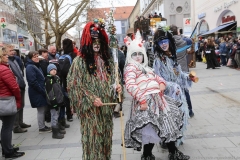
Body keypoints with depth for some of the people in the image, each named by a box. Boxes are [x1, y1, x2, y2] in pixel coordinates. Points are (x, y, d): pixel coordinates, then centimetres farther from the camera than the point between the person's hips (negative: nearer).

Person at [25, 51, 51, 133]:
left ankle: (43, 125, 25)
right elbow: (33, 82, -22)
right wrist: (42, 91, -18)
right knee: (41, 110, -1)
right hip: (37, 92, -9)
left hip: (41, 91, 9)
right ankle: (41, 128, 10)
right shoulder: (30, 67, -14)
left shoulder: (37, 65, 16)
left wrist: (44, 90, 12)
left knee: (43, 109, 14)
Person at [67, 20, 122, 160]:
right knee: (93, 138, 2)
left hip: (106, 106, 5)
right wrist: (91, 99, -16)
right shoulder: (80, 61, -6)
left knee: (106, 137, 14)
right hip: (90, 109, -5)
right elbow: (74, 86, -9)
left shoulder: (107, 59, 10)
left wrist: (116, 88, -4)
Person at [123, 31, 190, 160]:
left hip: (157, 98, 10)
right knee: (151, 130, -7)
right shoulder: (131, 68, -8)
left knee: (167, 124, 17)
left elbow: (156, 77, 28)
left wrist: (162, 83, 5)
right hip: (146, 100, -10)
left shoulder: (145, 67, 22)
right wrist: (141, 99, -27)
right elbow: (130, 86, -21)